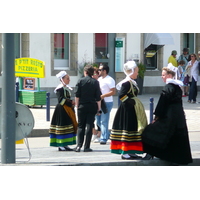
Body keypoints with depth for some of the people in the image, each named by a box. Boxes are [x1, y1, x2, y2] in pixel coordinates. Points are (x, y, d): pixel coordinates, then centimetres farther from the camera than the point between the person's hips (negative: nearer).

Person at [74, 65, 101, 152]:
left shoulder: (80, 81, -3)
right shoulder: (95, 82, -1)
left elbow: (77, 95, -4)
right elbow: (98, 97, -2)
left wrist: (77, 106, 6)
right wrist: (99, 109, 5)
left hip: (82, 106, 0)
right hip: (92, 107, 0)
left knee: (80, 126, 8)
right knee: (89, 126, 3)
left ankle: (79, 146, -3)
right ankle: (87, 147, 0)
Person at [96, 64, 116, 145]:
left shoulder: (109, 80, -9)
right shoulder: (99, 79, 18)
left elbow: (113, 92, -16)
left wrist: (103, 96, -22)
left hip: (107, 102, -9)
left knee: (104, 121, -8)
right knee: (98, 120, 11)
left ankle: (103, 138, -5)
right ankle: (108, 134, 27)